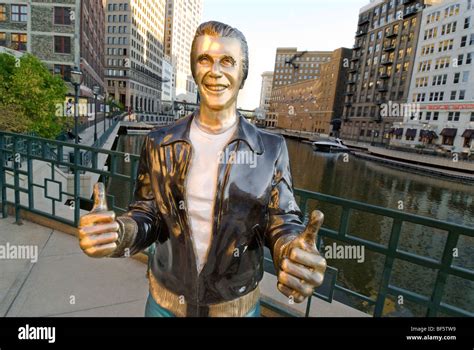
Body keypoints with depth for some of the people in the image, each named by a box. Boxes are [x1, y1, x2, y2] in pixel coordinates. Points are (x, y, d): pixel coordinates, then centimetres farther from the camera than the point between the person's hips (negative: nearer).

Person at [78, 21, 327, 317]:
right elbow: (149, 215, -2)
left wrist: (293, 252, -31)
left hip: (237, 305, -1)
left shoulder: (271, 149, -12)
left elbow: (282, 222, -9)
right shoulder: (159, 143, -7)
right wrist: (118, 231, -24)